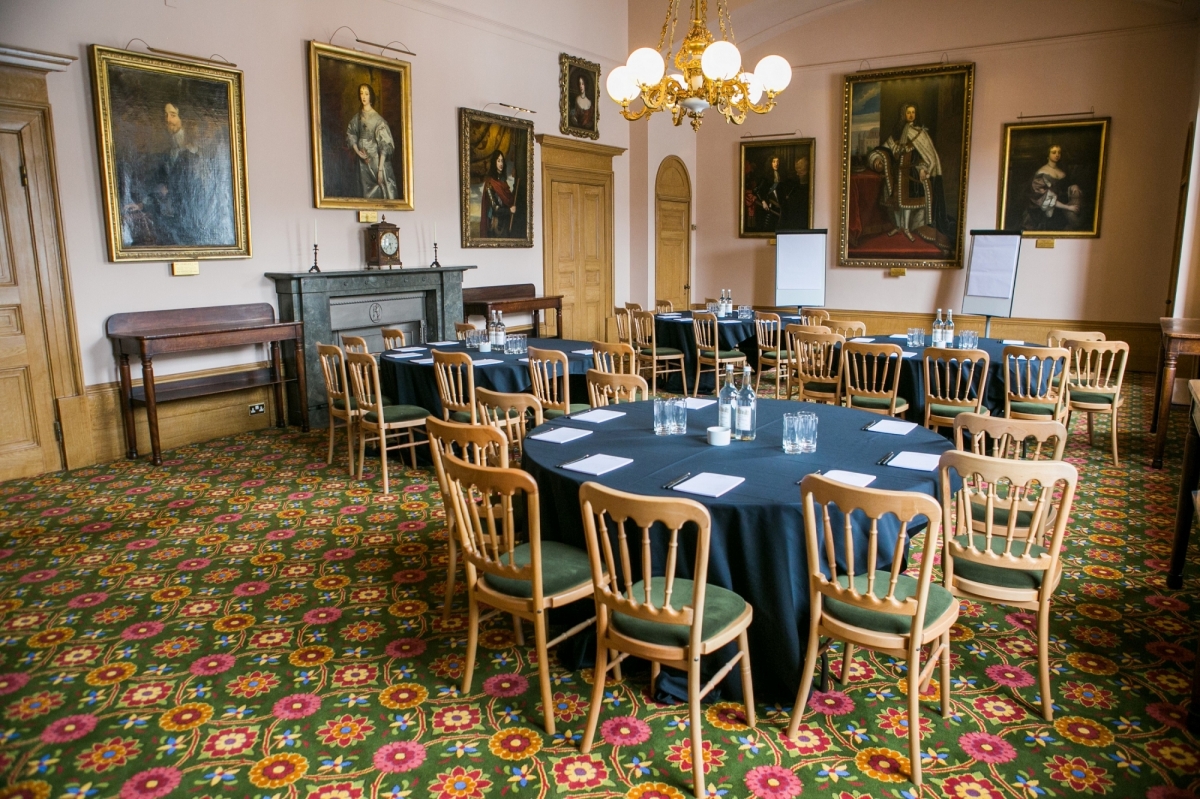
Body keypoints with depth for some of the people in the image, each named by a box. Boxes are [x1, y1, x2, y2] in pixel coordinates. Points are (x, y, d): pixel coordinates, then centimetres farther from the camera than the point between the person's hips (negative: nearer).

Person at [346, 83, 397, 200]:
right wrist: (357, 151, -1)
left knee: (382, 193, -6)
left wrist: (380, 169, -19)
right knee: (367, 192, 11)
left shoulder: (377, 119, -12)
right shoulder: (357, 118, 5)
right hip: (363, 161, 5)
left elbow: (385, 145, -15)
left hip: (377, 159, -5)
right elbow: (351, 136, 18)